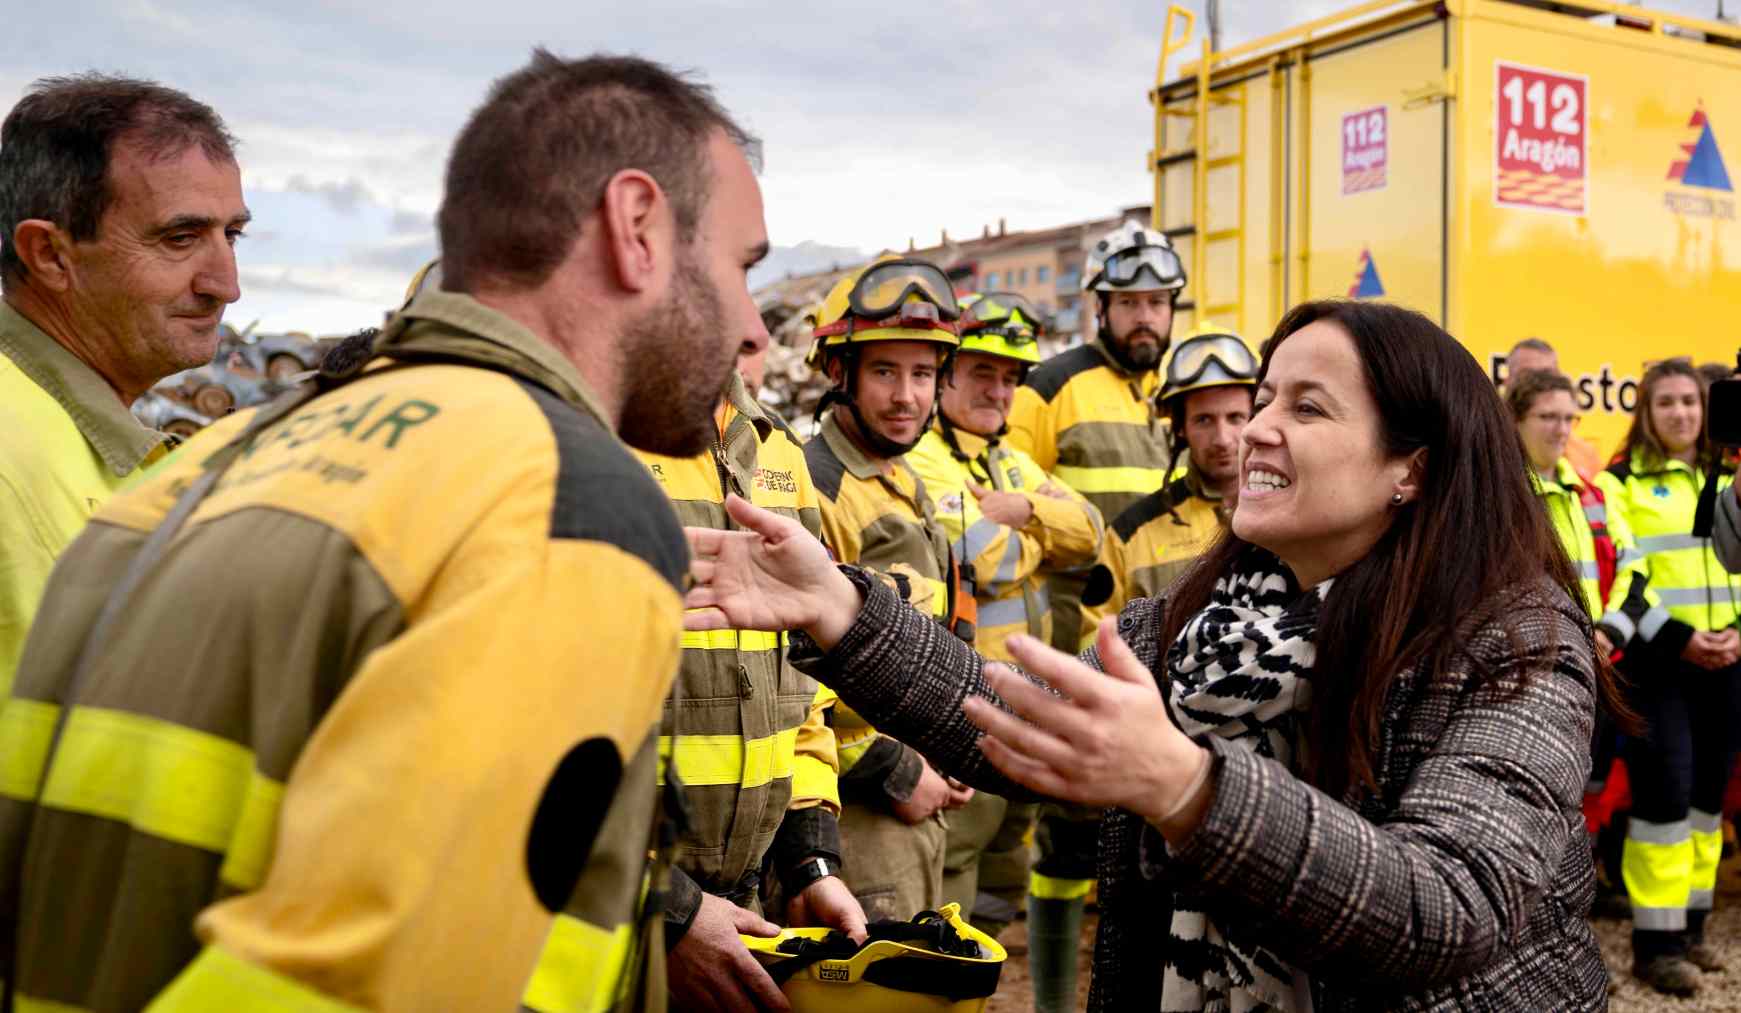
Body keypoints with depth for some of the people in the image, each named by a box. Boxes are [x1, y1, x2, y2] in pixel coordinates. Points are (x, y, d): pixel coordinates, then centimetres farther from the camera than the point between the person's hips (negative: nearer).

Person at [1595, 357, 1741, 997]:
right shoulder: (1622, 483, 0)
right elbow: (1623, 573, -8)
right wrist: (1677, 637, -17)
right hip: (1657, 660, -5)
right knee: (1665, 791, -9)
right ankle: (1656, 942, -1)